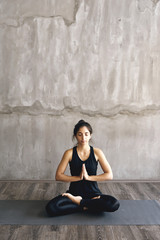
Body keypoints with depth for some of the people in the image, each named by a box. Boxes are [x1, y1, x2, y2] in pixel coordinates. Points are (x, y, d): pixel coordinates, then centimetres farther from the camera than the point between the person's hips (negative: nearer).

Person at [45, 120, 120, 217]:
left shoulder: (97, 152, -2)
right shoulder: (69, 153, -3)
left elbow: (109, 175, -6)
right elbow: (58, 176, -5)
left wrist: (88, 177, -16)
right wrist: (78, 177, -17)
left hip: (93, 192, 1)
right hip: (74, 192, 0)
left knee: (114, 204, -30)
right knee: (51, 208, -27)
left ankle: (80, 202, -10)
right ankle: (85, 206, -10)